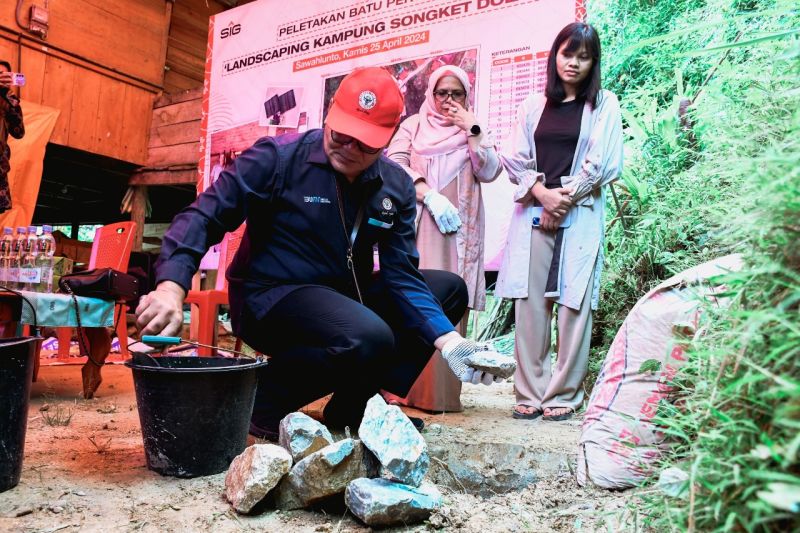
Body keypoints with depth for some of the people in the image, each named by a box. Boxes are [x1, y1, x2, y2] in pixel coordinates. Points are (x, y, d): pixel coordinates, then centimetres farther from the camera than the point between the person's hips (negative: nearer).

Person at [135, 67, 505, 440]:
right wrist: (171, 287, -31)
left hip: (343, 298, 7)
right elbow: (203, 217, -14)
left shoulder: (397, 188, 1)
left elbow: (401, 276, -2)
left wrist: (448, 341, -16)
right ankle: (268, 396, -5)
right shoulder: (278, 156, -13)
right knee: (368, 338, -34)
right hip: (269, 298, -7)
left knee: (449, 289, 3)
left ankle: (354, 407, 4)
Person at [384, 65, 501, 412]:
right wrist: (430, 196, -13)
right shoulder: (413, 126, 14)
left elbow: (489, 173, 3)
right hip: (416, 224, -1)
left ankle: (440, 391, 0)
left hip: (459, 229, 1)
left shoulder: (474, 132, 18)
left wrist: (472, 129, -2)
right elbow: (394, 164, -1)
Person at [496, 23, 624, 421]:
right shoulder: (534, 105, 17)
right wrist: (543, 194, -8)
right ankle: (530, 393, 6)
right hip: (533, 215, 2)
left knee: (573, 307, -4)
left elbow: (603, 164, 0)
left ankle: (563, 395, 5)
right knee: (530, 305, -1)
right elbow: (515, 160, 8)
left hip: (580, 218, -2)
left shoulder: (604, 105, 9)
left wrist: (564, 199, -8)